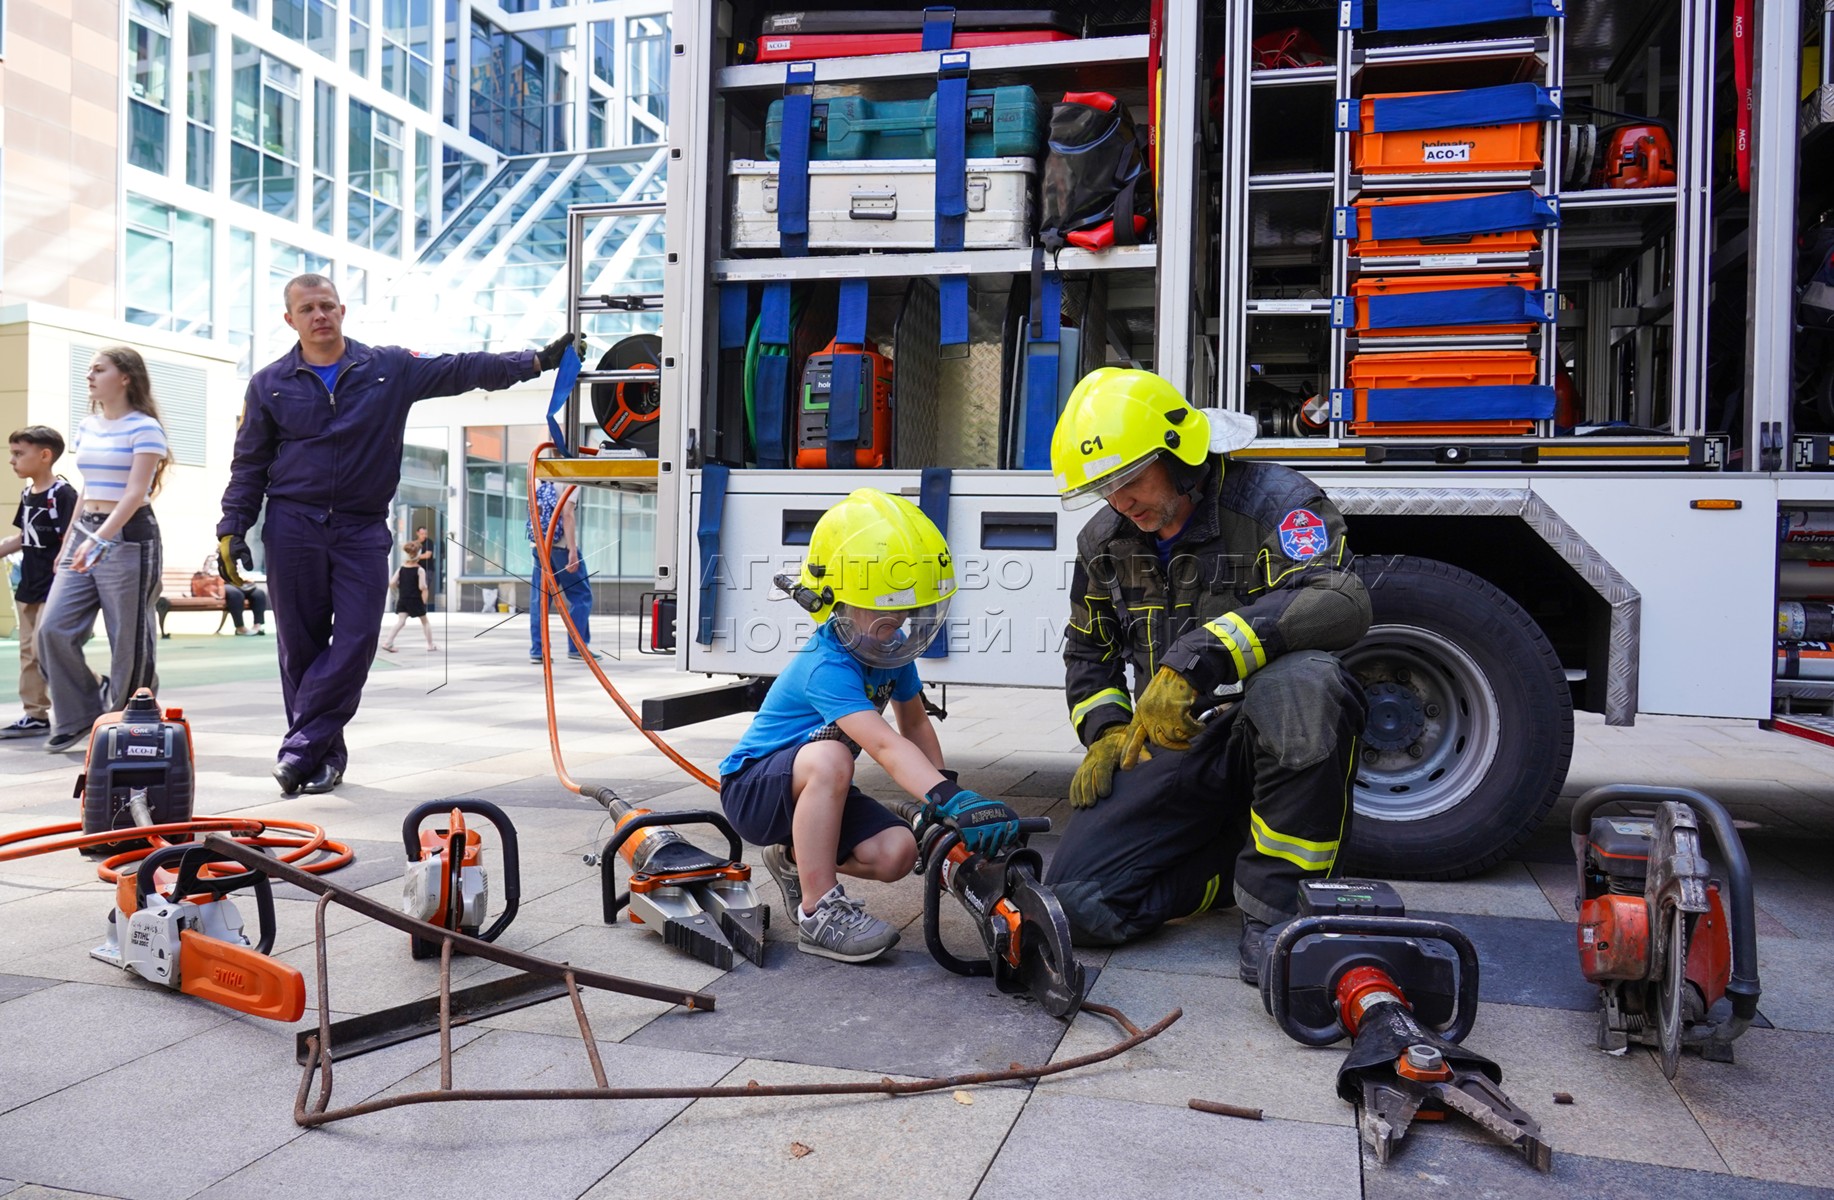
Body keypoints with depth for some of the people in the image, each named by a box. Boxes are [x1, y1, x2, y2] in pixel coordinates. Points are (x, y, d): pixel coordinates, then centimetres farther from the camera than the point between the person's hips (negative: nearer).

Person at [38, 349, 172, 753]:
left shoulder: (144, 428, -8)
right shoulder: (87, 427, 14)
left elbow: (135, 492, -17)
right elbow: (87, 490, 21)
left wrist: (100, 539, -27)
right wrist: (69, 542, 19)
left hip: (128, 537, -7)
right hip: (85, 533, 7)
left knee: (129, 641, -1)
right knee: (53, 628, -3)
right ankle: (79, 715, 12)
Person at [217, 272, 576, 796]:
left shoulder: (391, 368, 6)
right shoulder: (269, 384, 8)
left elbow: (462, 370, 4)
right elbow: (249, 463, 12)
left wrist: (538, 359, -4)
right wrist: (231, 530, 4)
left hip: (362, 531, 0)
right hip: (291, 528, 0)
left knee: (356, 641, -9)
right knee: (301, 647, 2)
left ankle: (299, 748, -1)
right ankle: (325, 754, 13)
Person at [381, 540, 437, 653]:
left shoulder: (401, 569, 1)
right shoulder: (420, 570, -11)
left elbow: (392, 584, -4)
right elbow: (422, 587, -20)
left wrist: (398, 592, 12)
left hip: (403, 600, 3)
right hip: (416, 600, -3)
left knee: (401, 621, 2)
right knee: (424, 622, 12)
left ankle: (388, 642, -12)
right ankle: (430, 645, 18)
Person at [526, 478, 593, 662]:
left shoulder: (538, 481, 15)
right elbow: (567, 515, -15)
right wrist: (572, 550, -18)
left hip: (537, 545, 7)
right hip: (561, 545, -7)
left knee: (539, 598, 6)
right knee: (581, 595, 3)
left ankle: (537, 650, 3)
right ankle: (577, 646, -1)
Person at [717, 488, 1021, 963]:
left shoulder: (890, 653, -5)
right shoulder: (827, 668, -31)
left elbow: (915, 723, 7)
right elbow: (885, 745, -44)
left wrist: (940, 797, -4)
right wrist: (950, 799, -56)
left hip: (814, 788, 7)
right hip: (752, 787, -7)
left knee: (896, 853, -17)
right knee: (829, 756, -40)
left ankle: (796, 859, 12)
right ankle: (818, 912, -27)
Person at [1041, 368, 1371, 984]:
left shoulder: (1271, 498, -11)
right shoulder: (1105, 541, 8)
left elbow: (1341, 602, -31)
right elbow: (1088, 653, 23)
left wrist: (1196, 660, -38)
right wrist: (1107, 732, 3)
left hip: (1271, 741, -5)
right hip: (1173, 746, 5)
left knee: (1302, 682, -41)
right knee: (1079, 904, -13)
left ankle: (1277, 904, -23)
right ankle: (1250, 855, 9)